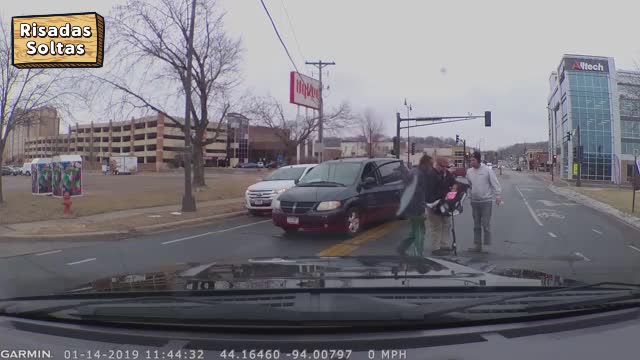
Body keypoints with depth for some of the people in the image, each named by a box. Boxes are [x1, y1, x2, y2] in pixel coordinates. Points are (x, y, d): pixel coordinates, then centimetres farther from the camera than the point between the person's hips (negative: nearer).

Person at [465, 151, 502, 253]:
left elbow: (495, 184, -10)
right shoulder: (469, 171, 5)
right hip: (474, 201, 5)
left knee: (486, 224, -3)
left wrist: (498, 196, -17)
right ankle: (478, 245, 18)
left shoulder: (487, 170, -9)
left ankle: (488, 246, 6)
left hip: (486, 201, -5)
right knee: (476, 225, 10)